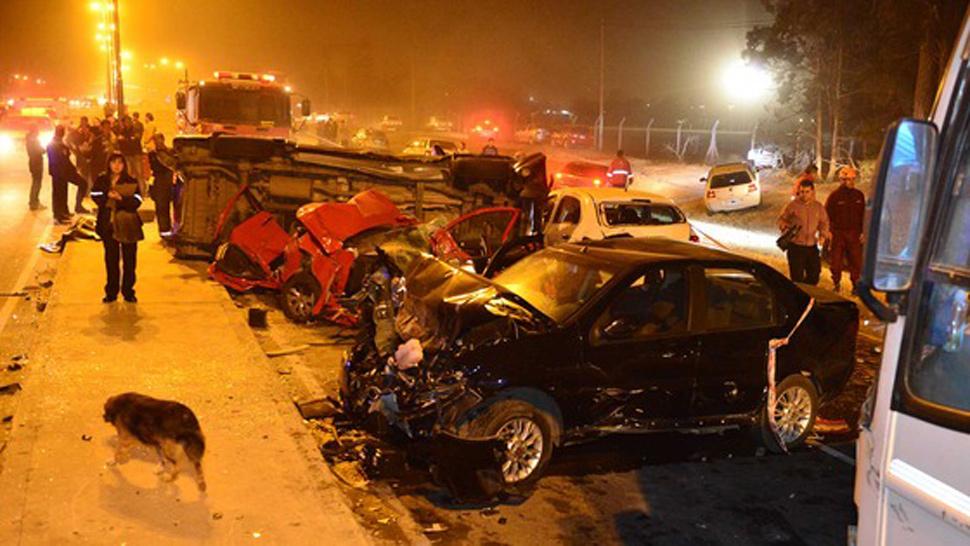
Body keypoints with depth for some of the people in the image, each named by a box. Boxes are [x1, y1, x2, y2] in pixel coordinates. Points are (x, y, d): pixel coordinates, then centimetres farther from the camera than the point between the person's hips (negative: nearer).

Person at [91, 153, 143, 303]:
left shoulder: (131, 182, -1)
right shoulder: (101, 180, 5)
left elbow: (136, 202, -11)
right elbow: (95, 196, -4)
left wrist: (120, 198, -24)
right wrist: (107, 196, -21)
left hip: (128, 225, -1)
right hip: (108, 224, 1)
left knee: (129, 260, 3)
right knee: (111, 259, 8)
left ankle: (128, 291, 15)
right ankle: (111, 292, 17)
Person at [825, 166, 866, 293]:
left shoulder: (859, 195, 6)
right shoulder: (834, 196, -4)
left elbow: (863, 215, 12)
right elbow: (827, 215, -1)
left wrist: (863, 232, 6)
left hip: (854, 234, 2)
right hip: (837, 233, -2)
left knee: (856, 261, 1)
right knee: (836, 261, 4)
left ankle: (856, 285, 11)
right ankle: (836, 284, 19)